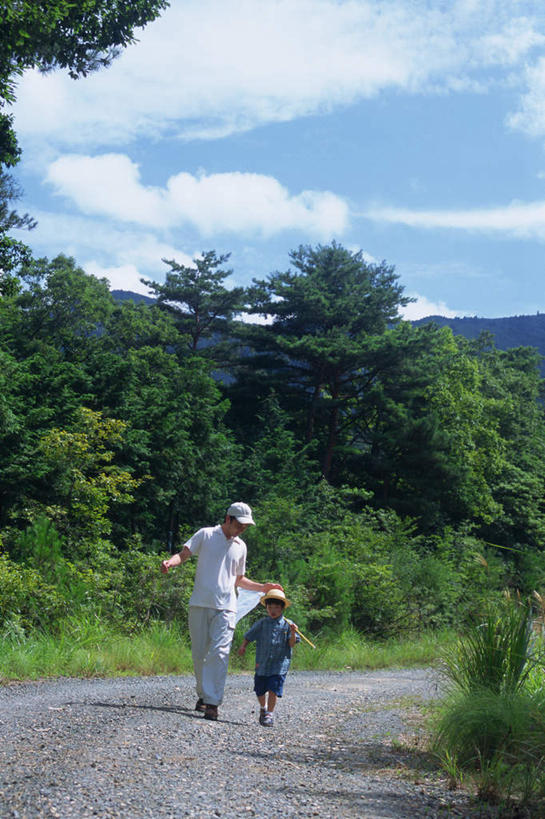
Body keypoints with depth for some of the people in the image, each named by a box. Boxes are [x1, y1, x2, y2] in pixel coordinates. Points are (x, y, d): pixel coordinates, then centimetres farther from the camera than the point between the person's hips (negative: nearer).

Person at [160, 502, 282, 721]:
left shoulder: (240, 546, 18)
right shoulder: (206, 535, 6)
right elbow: (183, 555, -2)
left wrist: (263, 587, 16)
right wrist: (170, 562, -24)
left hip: (225, 607, 2)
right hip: (200, 604, -2)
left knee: (219, 653, -12)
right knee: (198, 653, 4)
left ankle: (212, 703, -16)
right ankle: (203, 695, 22)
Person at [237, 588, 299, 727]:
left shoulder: (287, 624, 0)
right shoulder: (262, 623, 4)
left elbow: (291, 644, -2)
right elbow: (249, 636, 12)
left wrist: (293, 633, -19)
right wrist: (243, 646, -4)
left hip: (279, 664, -3)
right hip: (262, 663, 3)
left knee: (273, 689, -11)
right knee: (260, 690, 11)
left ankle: (270, 714, -1)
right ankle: (263, 709, 37)